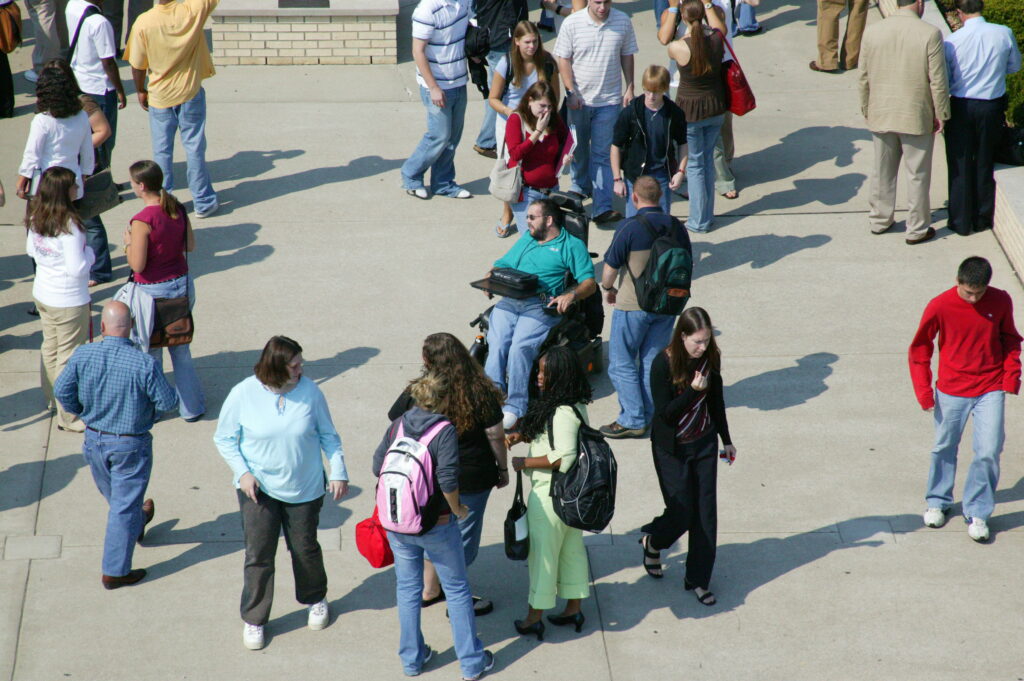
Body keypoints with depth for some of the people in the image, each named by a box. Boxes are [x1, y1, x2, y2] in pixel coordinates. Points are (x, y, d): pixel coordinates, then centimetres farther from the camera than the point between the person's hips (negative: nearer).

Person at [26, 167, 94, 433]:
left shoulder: (36, 218, -3)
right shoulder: (69, 225, -27)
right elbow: (78, 268, -26)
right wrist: (89, 252, -8)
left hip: (42, 294, 8)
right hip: (69, 301, -8)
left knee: (50, 348, 23)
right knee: (69, 357, 4)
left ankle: (53, 399, 41)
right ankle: (69, 416, 13)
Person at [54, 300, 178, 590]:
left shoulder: (83, 355, -17)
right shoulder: (144, 364, -26)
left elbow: (61, 390, -7)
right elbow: (166, 401, -18)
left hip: (94, 440, 4)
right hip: (130, 445, -4)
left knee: (114, 496, 29)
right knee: (124, 505, 9)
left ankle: (138, 524, 58)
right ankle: (115, 572, 15)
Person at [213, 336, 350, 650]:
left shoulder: (310, 392, -11)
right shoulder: (243, 394, -14)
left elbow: (328, 435, 2)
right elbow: (224, 438, -3)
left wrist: (338, 472, -4)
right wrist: (242, 472, -14)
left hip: (304, 490, 1)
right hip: (258, 489, -1)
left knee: (305, 549, 16)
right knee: (258, 555, 2)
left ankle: (315, 600, 43)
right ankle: (253, 619, 20)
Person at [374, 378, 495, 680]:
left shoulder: (398, 424, -3)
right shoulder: (445, 430, -18)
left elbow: (378, 467, 1)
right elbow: (448, 480, -24)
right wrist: (458, 509, -7)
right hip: (436, 525, -4)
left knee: (407, 589, 18)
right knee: (457, 590, 11)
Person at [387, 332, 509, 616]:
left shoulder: (415, 394, -15)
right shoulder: (479, 393, -17)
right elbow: (495, 436, -10)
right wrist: (503, 468, 6)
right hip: (471, 478, -2)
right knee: (464, 538, 12)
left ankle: (429, 591, 36)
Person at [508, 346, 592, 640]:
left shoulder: (562, 412, -26)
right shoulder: (575, 405, 4)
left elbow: (563, 458, -30)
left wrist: (525, 463, -20)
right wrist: (523, 436, 5)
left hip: (550, 494, -10)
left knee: (543, 551, 3)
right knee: (571, 547, 18)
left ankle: (533, 618, 14)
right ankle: (573, 608, 30)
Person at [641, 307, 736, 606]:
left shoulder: (711, 358, -6)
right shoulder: (664, 364, -21)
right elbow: (665, 412, -19)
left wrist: (726, 440, 15)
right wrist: (693, 391, -29)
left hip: (704, 444, 4)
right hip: (672, 449, -4)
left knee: (705, 513, 4)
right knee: (682, 512, -1)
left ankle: (698, 579, 17)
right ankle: (653, 541, 34)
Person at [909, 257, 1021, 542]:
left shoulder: (1001, 302, -7)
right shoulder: (940, 307, -13)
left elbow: (1010, 341, 8)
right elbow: (919, 349, -2)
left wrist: (1011, 378, -2)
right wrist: (923, 390, -6)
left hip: (990, 391, 0)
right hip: (951, 391, 0)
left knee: (989, 452, -7)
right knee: (945, 449, 13)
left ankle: (977, 513, 7)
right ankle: (937, 502, 35)